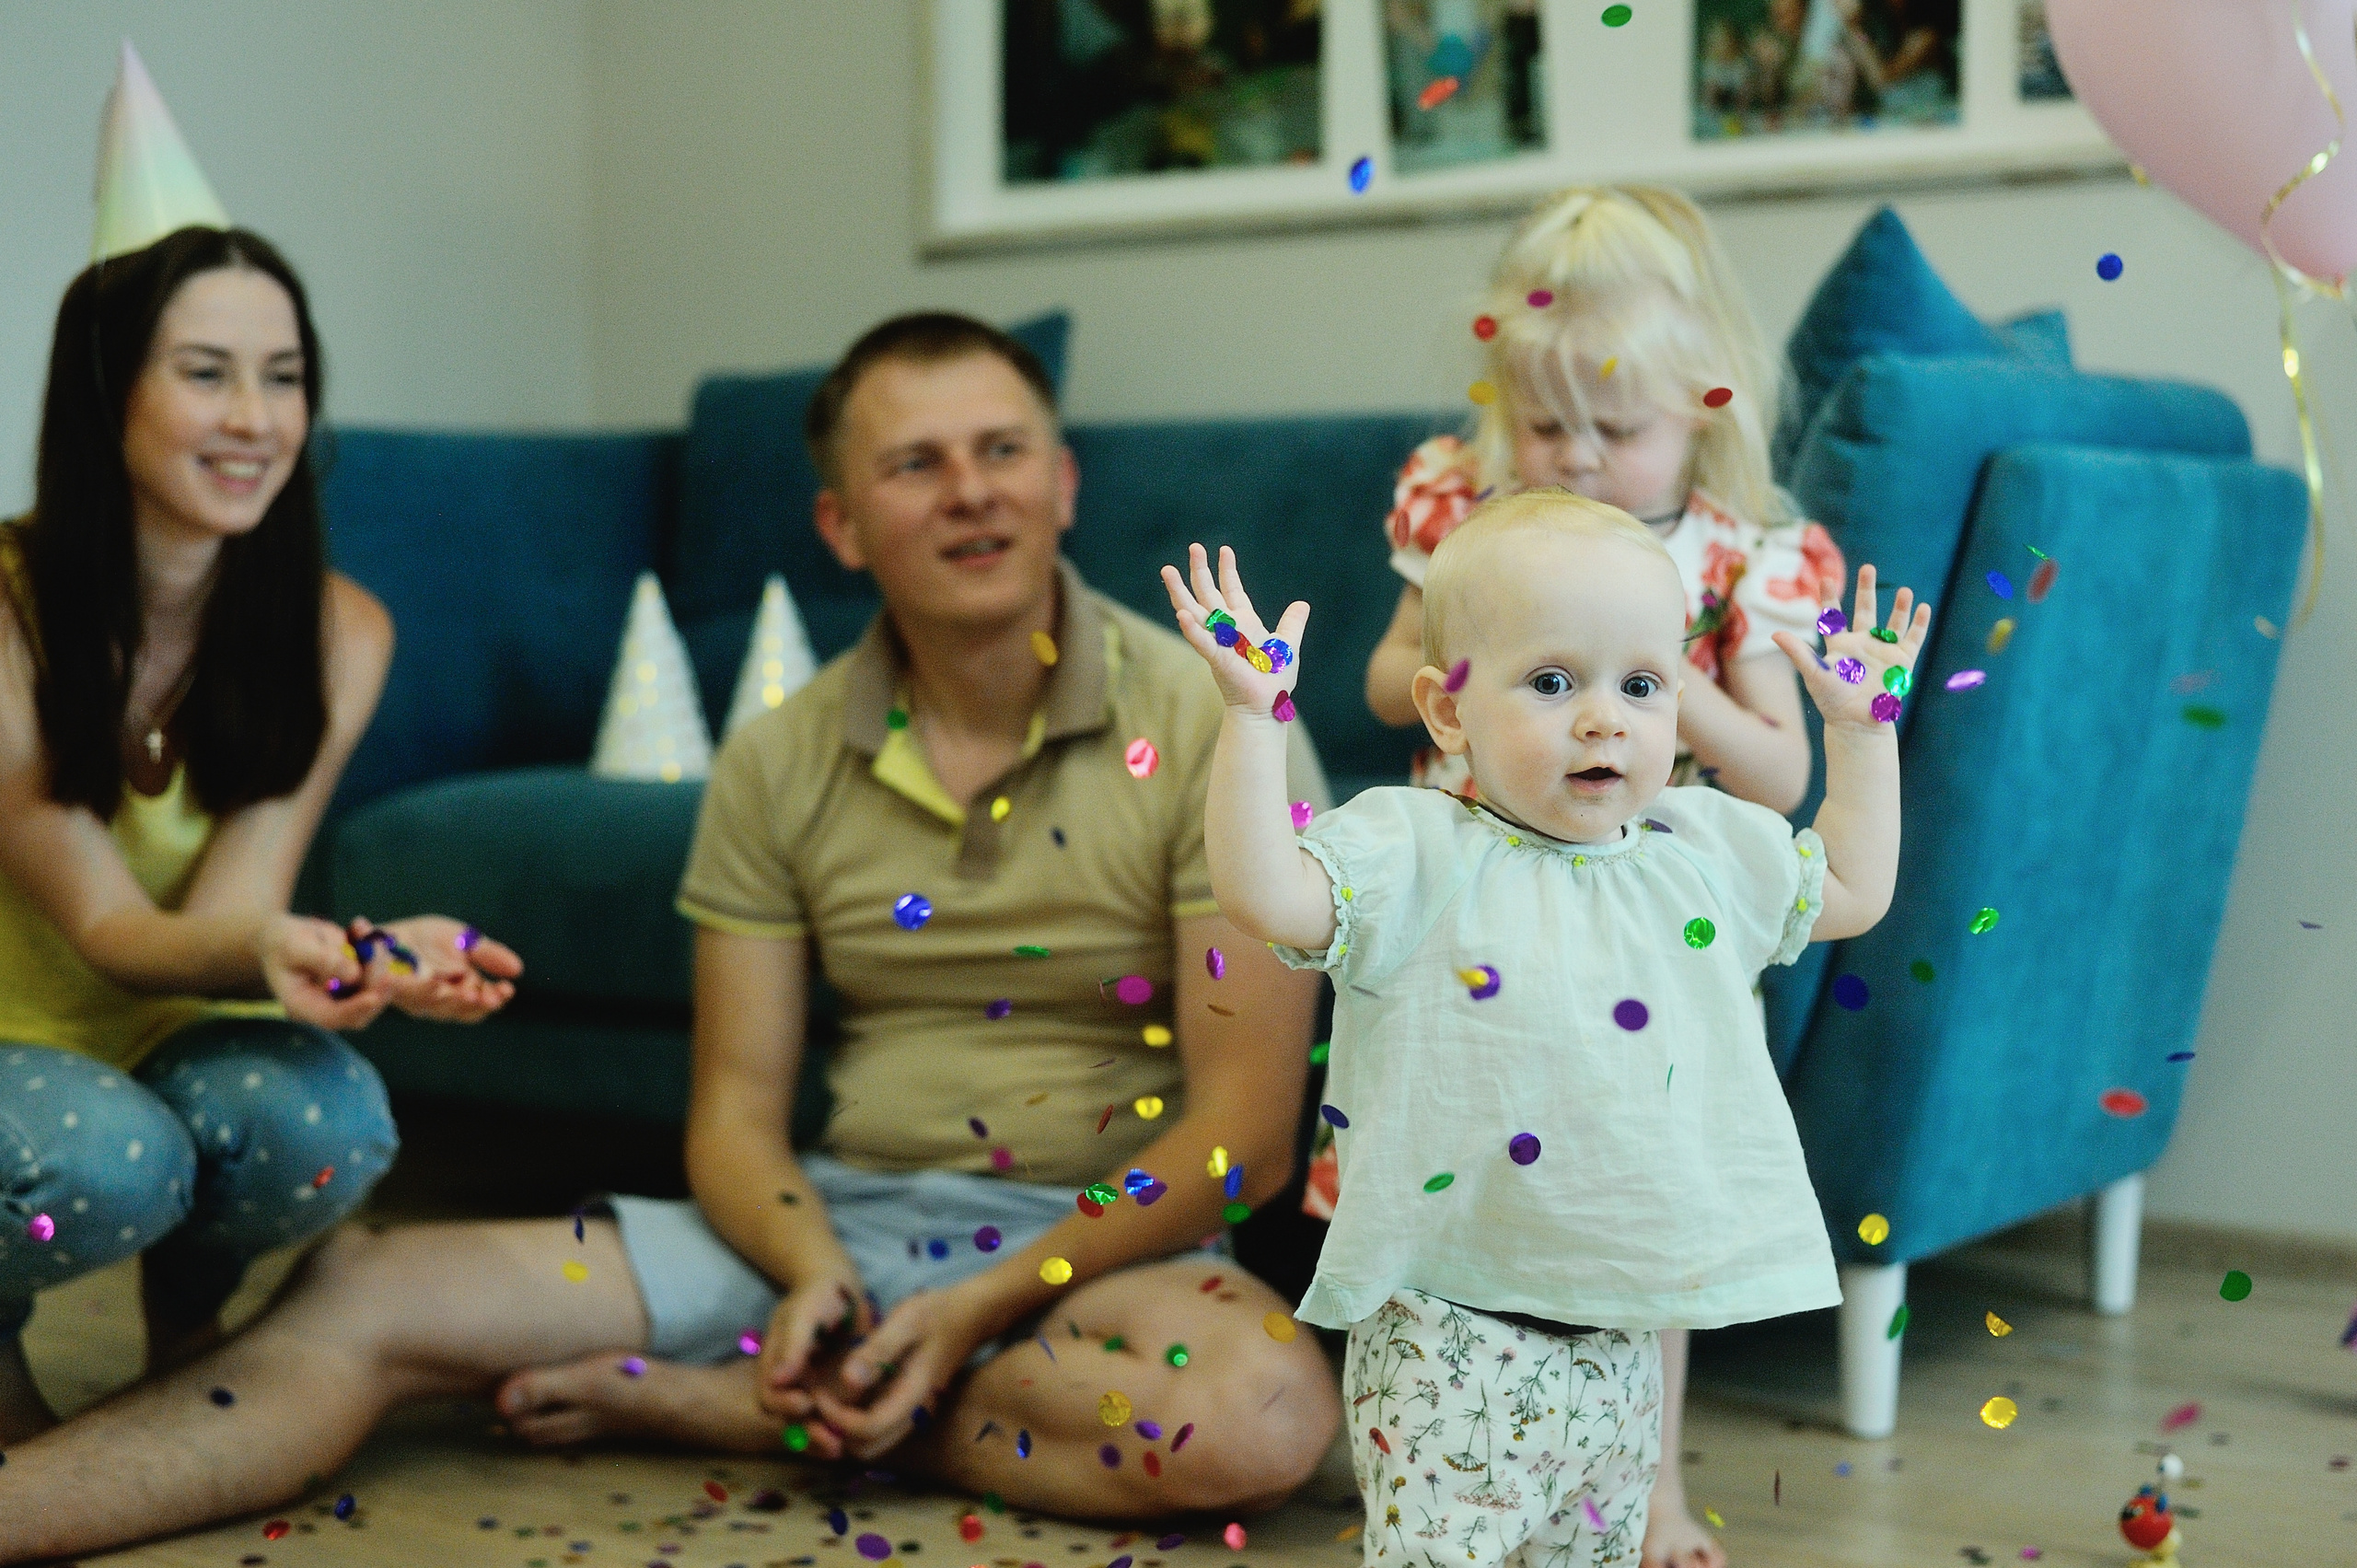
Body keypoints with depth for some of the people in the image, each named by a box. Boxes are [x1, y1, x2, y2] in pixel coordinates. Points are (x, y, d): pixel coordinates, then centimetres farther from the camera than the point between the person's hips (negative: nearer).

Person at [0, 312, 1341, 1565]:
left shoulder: (1214, 724, -8)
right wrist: (814, 1277, -16)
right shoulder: (778, 768, 5)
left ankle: (689, 1402, -22)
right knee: (366, 1295, -10)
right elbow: (738, 1108, 6)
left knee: (1265, 1409, -37)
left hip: (1104, 1239, -3)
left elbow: (1243, 1128, -11)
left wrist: (979, 1311, -20)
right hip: (835, 1225, 3)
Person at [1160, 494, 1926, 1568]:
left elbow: (1855, 892, 22)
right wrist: (1253, 714, -25)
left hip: (1619, 1343, 5)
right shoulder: (1417, 857, -9)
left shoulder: (1705, 855, 8)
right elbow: (1264, 894, -22)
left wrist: (1862, 728, 19)